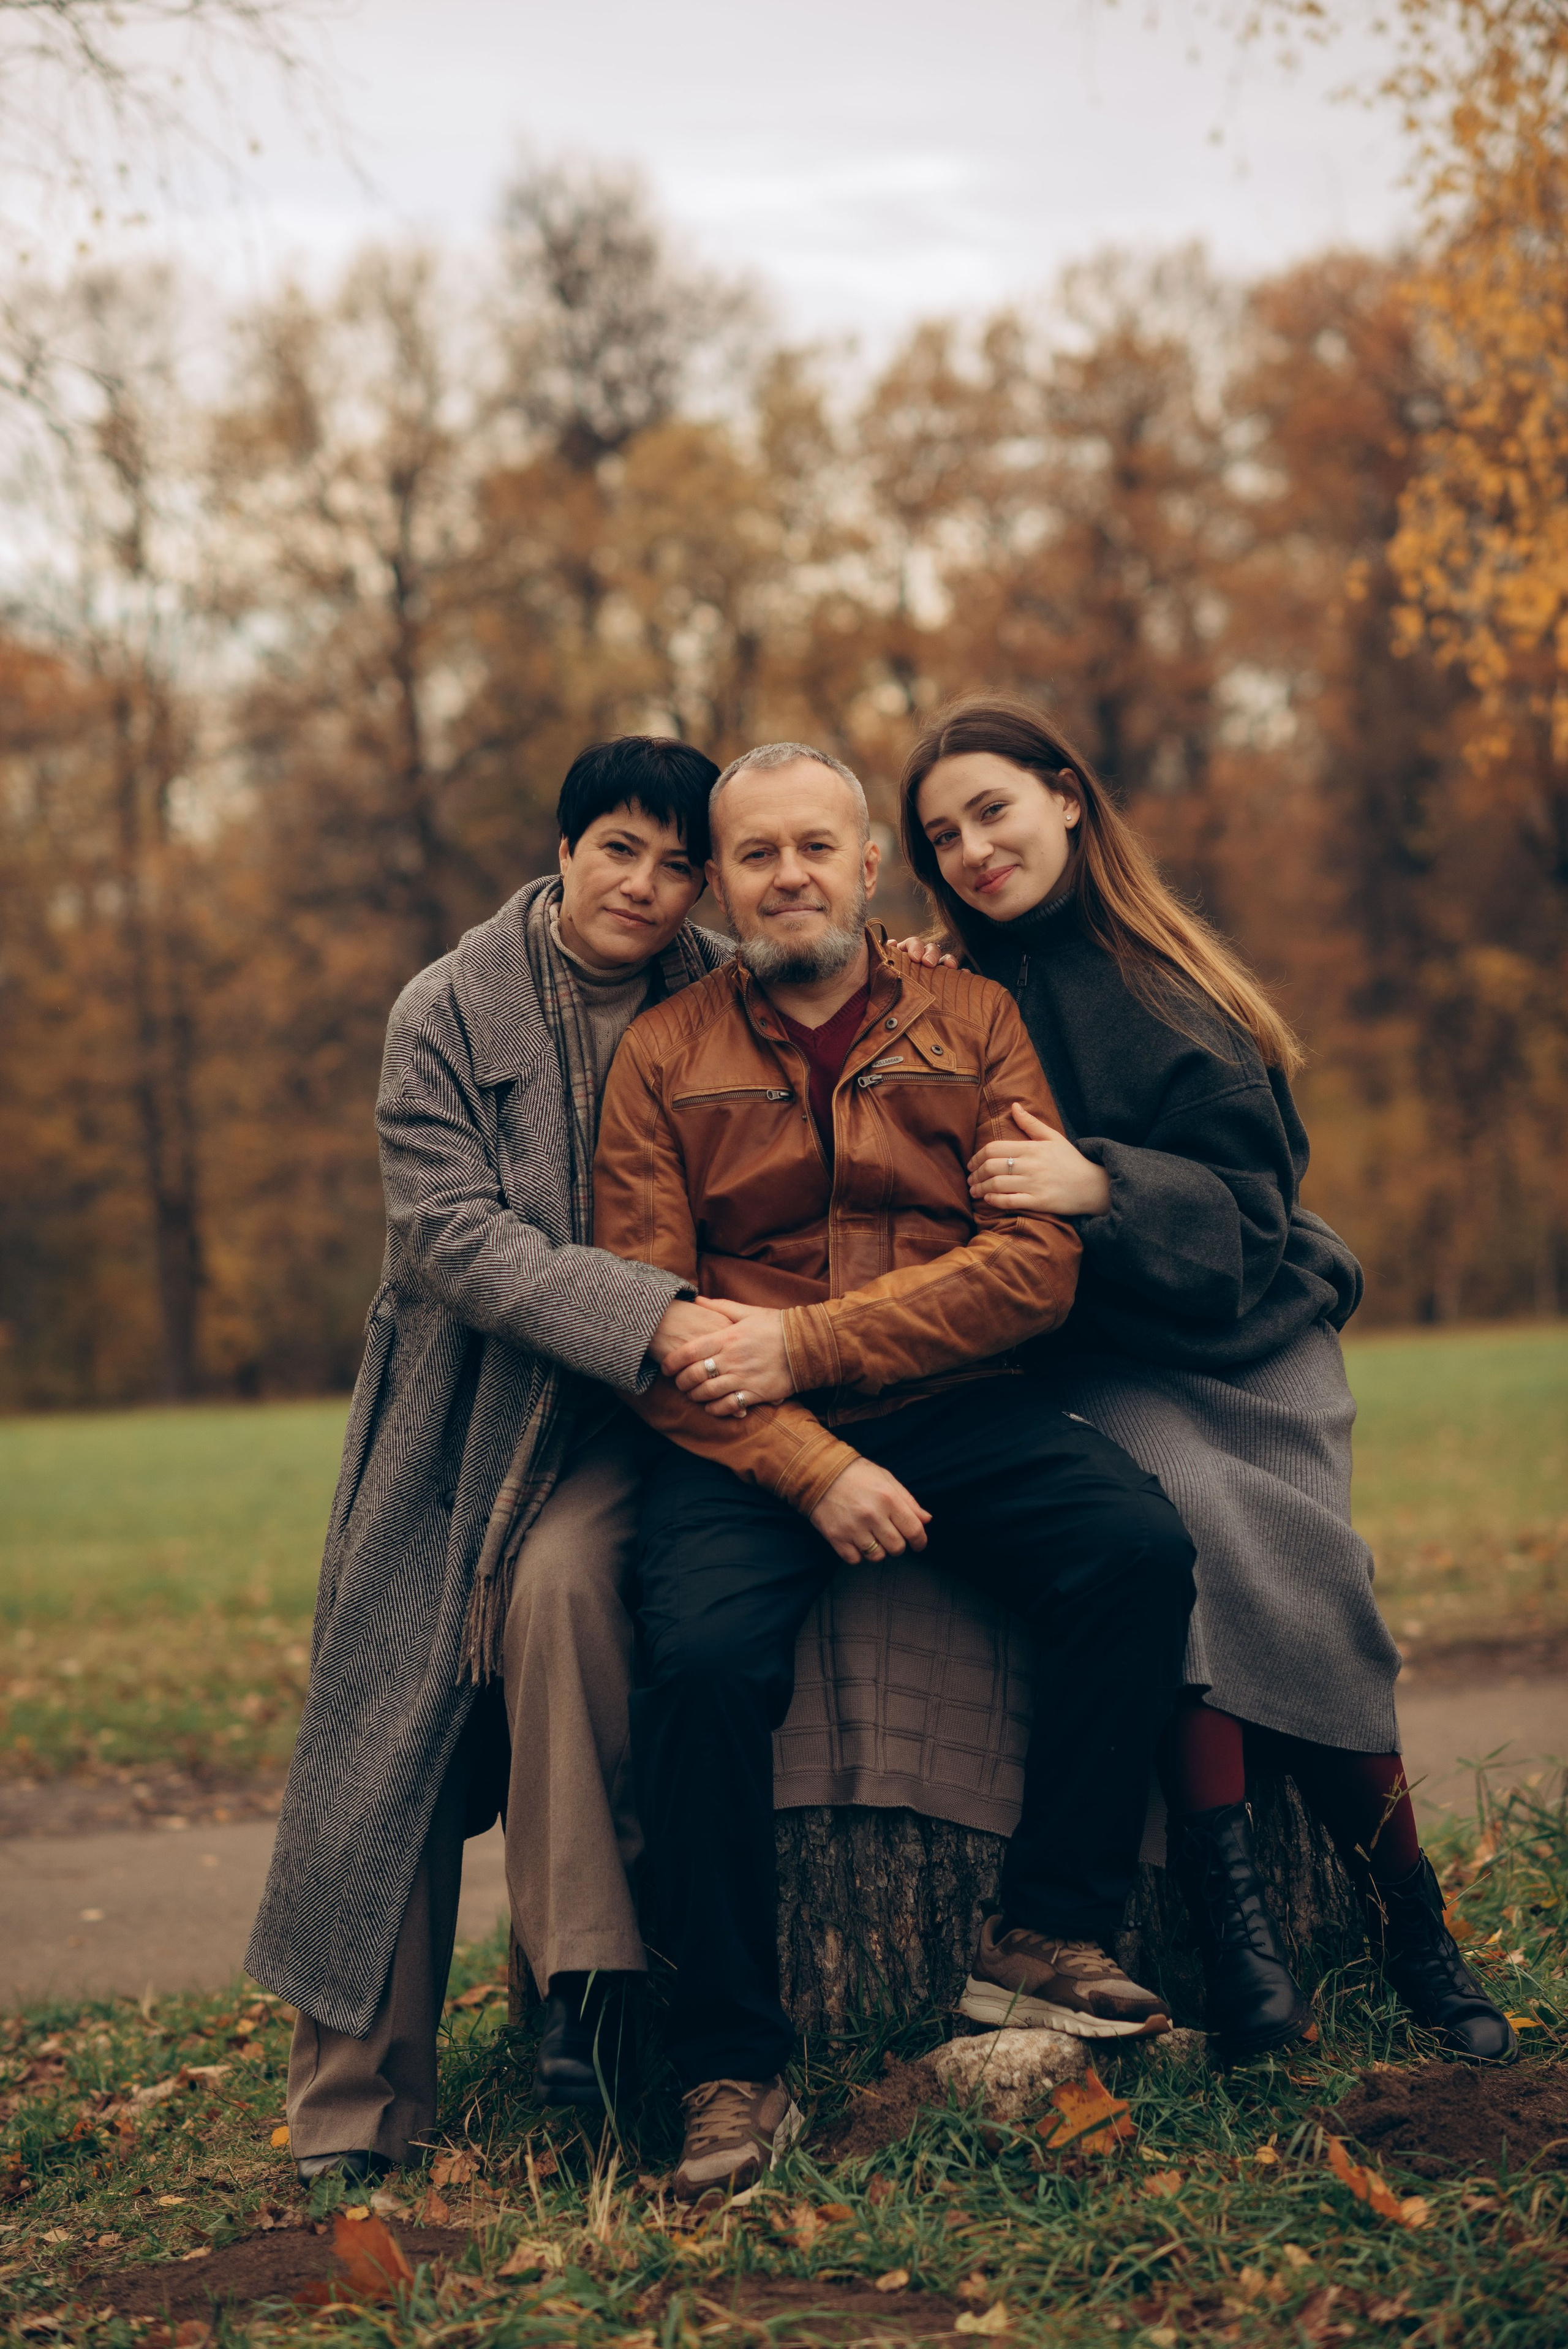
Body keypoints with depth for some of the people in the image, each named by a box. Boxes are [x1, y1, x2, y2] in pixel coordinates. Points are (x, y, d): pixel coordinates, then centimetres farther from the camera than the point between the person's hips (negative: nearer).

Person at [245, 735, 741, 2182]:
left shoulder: (725, 1006, 2)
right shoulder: (449, 1014, -4)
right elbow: (455, 1234, -15)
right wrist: (651, 1319, -28)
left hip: (626, 1415, 0)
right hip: (460, 1410, 0)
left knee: (559, 1574, -30)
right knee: (402, 1720, -4)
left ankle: (588, 1980, -21)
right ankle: (355, 2100, 6)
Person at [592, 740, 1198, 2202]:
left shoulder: (970, 1022, 10)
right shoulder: (663, 1055, 8)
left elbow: (1035, 1263, -2)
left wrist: (804, 1343, -13)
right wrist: (811, 1469, -16)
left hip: (956, 1412, 1)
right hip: (742, 1442, -1)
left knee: (1140, 1548, -26)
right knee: (699, 1660, -29)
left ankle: (1041, 1939, -11)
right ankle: (732, 2074, -14)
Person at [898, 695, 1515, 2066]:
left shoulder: (1160, 977, 4)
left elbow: (1248, 1203, -4)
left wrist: (1098, 1186, -22)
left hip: (1249, 1340, 1)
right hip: (1103, 1368, 0)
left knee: (1292, 1572, -25)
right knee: (1186, 1513, -32)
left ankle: (1407, 1913, -12)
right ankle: (1227, 1903, -33)